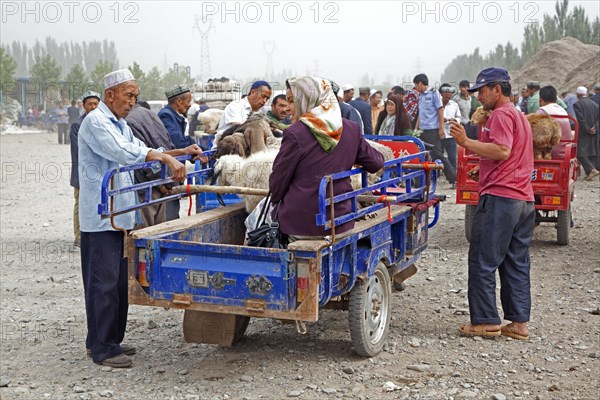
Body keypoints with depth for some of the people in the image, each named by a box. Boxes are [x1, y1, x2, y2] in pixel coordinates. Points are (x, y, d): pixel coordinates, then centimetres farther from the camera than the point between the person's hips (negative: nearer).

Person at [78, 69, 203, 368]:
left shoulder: (120, 124, 20)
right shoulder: (95, 122, -12)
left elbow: (143, 153, 22)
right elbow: (124, 153, -25)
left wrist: (181, 152, 9)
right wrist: (166, 158, -29)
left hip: (120, 216, 10)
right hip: (101, 217, -10)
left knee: (120, 282, 14)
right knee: (103, 283, -6)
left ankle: (111, 340, 23)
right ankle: (101, 349, 1)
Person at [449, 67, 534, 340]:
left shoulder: (501, 115, -8)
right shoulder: (519, 116, 23)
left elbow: (502, 151, -22)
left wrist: (466, 142, -20)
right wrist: (484, 169, 19)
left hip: (500, 198, -10)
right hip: (523, 199, 10)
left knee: (483, 262, -3)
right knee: (516, 263, 11)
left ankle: (486, 321, 0)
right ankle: (519, 322, 13)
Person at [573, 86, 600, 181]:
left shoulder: (577, 104, -10)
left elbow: (581, 120, -17)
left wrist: (587, 130, -11)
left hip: (583, 134, -6)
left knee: (581, 153, -3)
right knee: (592, 153, 10)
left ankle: (592, 170, -17)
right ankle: (590, 174, 11)